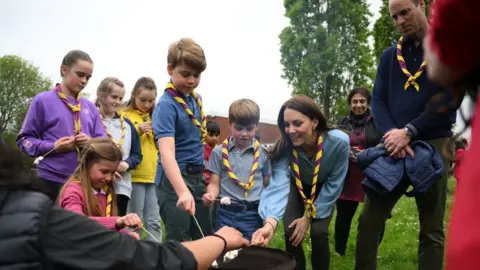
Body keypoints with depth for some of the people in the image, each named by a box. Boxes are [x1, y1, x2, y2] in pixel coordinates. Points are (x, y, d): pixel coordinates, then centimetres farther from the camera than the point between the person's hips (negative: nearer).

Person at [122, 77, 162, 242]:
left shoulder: (154, 117, 16)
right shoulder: (125, 116, -1)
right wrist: (137, 130, -18)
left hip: (154, 175, 5)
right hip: (135, 175, -5)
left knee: (154, 221, 8)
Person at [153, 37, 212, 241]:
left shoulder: (196, 98, 5)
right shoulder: (166, 104, -18)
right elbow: (167, 153, -31)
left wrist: (198, 176, 12)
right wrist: (182, 191, -44)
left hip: (197, 177, 8)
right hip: (174, 179, -8)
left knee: (206, 238, 16)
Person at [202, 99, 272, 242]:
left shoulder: (263, 154, 3)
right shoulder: (219, 152, 2)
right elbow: (215, 183, 4)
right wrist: (211, 195, -18)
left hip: (253, 214, 0)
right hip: (226, 213, 0)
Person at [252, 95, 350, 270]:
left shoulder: (339, 142, -36)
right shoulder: (284, 147, -33)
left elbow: (334, 185, -23)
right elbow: (279, 185, -45)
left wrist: (308, 217, -22)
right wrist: (270, 223, -63)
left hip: (324, 190, -1)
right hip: (297, 188, 1)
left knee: (318, 233, -17)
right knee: (291, 233, -12)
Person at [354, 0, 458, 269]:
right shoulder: (389, 56, 14)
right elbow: (378, 99, 6)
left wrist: (409, 132, -16)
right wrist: (391, 133, -12)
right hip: (393, 146, 4)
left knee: (432, 229, 6)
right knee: (369, 220, 4)